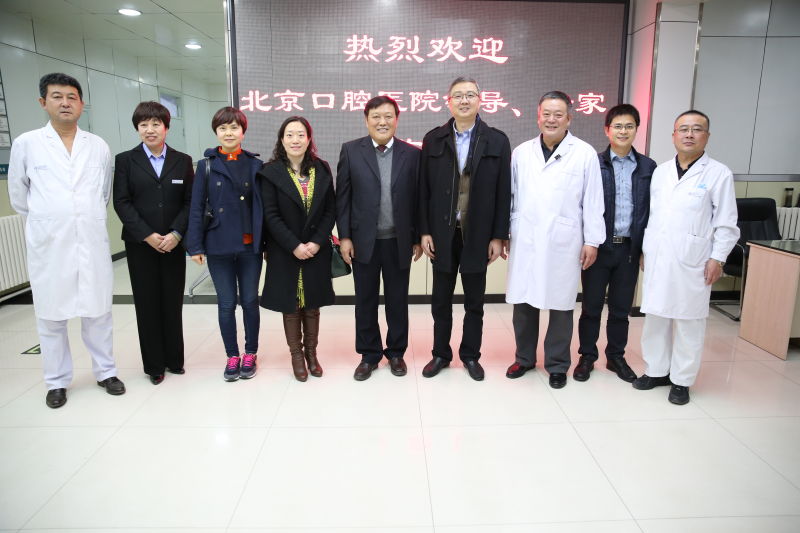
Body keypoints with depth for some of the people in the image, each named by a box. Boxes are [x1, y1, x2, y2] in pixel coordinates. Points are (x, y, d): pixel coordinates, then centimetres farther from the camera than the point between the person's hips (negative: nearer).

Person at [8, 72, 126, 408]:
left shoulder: (99, 146, 5)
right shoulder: (26, 144, 1)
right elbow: (18, 196, 10)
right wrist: (45, 220, 15)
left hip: (93, 243, 1)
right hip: (48, 246, -1)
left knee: (98, 311, 9)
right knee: (50, 316, 7)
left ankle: (105, 372, 23)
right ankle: (56, 381, 21)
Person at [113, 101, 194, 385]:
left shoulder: (183, 161, 7)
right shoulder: (125, 160, 3)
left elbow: (190, 201, 2)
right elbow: (121, 202, -3)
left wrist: (176, 234, -12)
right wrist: (148, 235, -13)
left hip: (173, 243, 1)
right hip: (140, 245, -1)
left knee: (173, 303, 6)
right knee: (147, 304, 5)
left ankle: (174, 359, 19)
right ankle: (154, 364, 16)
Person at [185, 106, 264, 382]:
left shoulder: (255, 165, 3)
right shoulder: (206, 165, 2)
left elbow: (263, 205, 3)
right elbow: (196, 208, 0)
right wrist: (195, 246, -5)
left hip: (250, 245, 0)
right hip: (219, 246, 0)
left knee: (250, 301, 9)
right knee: (226, 303, 8)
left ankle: (251, 353, 25)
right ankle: (232, 356, 23)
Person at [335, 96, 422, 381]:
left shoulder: (412, 154, 1)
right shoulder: (350, 151, 0)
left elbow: (417, 199, 2)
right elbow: (342, 197, 0)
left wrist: (417, 238, 2)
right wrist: (344, 237, -5)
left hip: (399, 241, 0)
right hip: (363, 240, 0)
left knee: (398, 301, 12)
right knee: (365, 301, 11)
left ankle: (396, 352, 30)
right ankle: (369, 355, 27)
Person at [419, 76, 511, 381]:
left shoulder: (497, 141, 1)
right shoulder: (433, 139, 3)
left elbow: (503, 193, -1)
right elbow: (424, 189, 2)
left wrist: (499, 236, -5)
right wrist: (424, 232, -3)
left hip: (478, 235, 0)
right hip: (442, 233, 1)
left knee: (475, 301, 11)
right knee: (441, 300, 11)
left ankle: (470, 355, 27)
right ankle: (441, 354, 27)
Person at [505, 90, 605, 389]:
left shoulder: (585, 153, -1)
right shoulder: (521, 152, 8)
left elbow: (593, 202, -2)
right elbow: (510, 196, 9)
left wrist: (592, 241, -4)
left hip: (564, 244, -2)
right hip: (525, 242, 3)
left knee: (561, 305, 7)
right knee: (523, 302, 9)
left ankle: (557, 364, 23)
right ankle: (524, 357, 27)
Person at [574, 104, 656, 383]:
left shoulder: (648, 167, 6)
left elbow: (651, 210, 7)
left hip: (629, 248, 3)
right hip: (599, 246, -2)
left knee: (621, 308, 13)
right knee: (591, 306, 7)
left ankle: (616, 356, 29)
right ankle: (587, 357, 22)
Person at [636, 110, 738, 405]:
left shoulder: (719, 173, -1)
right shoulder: (660, 171, 11)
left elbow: (726, 223, -3)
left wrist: (718, 258, -7)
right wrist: (645, 249, 12)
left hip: (692, 261, -4)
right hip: (657, 259, 4)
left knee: (688, 321, 3)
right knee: (655, 316, 9)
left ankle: (682, 380, 15)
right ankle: (656, 370, 23)